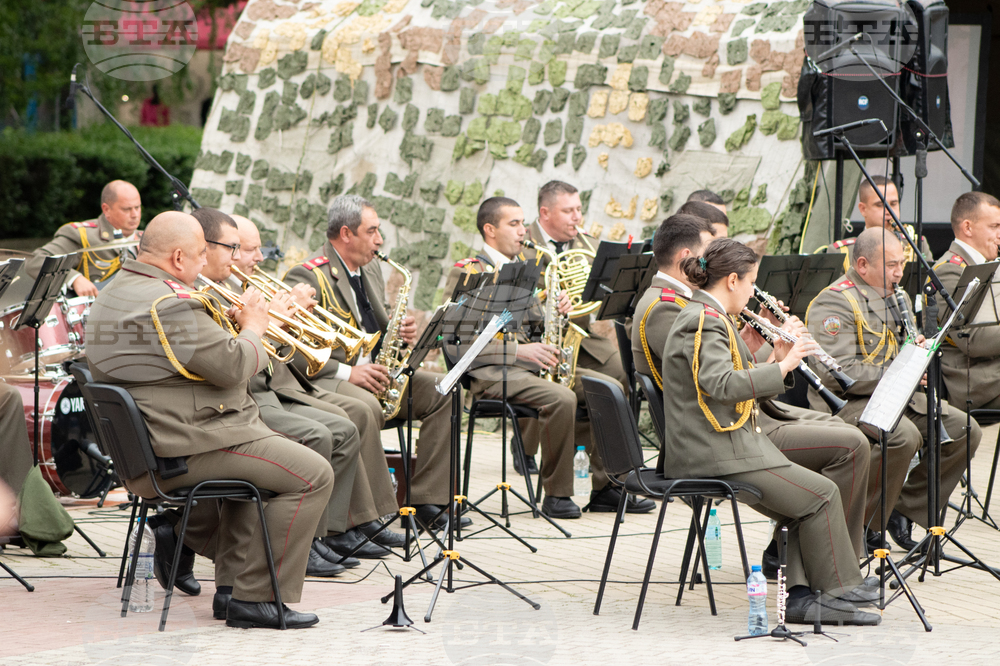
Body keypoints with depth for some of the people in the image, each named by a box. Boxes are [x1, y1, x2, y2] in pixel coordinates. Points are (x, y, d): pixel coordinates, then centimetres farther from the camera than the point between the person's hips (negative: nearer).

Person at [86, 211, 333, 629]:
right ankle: (256, 599, -10)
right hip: (185, 446, -11)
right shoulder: (170, 303, -21)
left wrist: (221, 322, 13)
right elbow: (232, 367, -22)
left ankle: (233, 585, 28)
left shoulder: (113, 293, 14)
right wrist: (252, 327, -4)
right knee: (313, 475, -11)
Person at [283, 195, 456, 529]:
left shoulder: (370, 269, 17)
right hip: (321, 380, -9)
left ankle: (428, 499, -8)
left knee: (442, 391, -9)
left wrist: (399, 334, 3)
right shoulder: (306, 277, -12)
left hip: (375, 373, 9)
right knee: (366, 407, -39)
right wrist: (346, 372, -25)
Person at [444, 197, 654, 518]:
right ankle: (557, 495, -22)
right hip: (492, 373, -8)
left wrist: (556, 309, -1)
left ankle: (605, 489, -7)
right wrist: (519, 349, -22)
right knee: (562, 398, -33)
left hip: (534, 366, 8)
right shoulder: (468, 272, -5)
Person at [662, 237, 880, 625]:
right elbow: (721, 384, -30)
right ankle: (839, 589, 3)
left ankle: (802, 598, 0)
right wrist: (782, 366, -23)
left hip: (728, 444, 11)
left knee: (805, 504, 8)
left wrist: (778, 363, 7)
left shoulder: (710, 319, 19)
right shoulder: (703, 323, -15)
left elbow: (741, 383, 20)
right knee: (821, 494, -8)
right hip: (715, 453, -11)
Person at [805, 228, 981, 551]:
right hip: (846, 402, -9)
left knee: (965, 430, -3)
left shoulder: (891, 297, 18)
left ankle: (908, 509, 6)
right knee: (904, 436, -36)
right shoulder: (834, 302, -15)